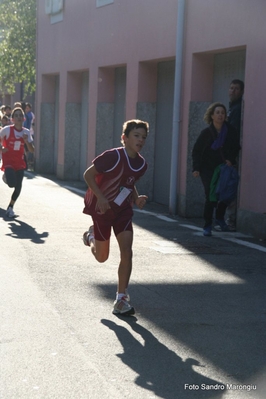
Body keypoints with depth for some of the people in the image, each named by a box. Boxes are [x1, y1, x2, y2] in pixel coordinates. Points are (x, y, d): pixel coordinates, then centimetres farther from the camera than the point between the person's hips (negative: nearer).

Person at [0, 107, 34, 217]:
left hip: (19, 162, 4)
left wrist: (26, 141, -13)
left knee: (18, 187, 1)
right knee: (12, 183, -22)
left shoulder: (26, 132, 2)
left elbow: (32, 150, 4)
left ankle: (10, 207, 22)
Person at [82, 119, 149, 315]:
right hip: (102, 209, -4)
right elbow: (88, 175, -17)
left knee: (127, 252, -10)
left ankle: (121, 299, -2)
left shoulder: (142, 164, -3)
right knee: (102, 257, 8)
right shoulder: (113, 156, -23)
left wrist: (136, 198, -3)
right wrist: (100, 197, -25)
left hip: (123, 210, 5)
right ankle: (91, 236, 44)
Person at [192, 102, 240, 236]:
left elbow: (236, 148, 12)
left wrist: (230, 160, -6)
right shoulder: (206, 132, -7)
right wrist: (196, 168, -11)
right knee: (211, 196, -12)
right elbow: (196, 151, -2)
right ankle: (207, 226, 2)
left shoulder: (231, 131, -2)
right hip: (208, 169, -2)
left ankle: (220, 218, 25)